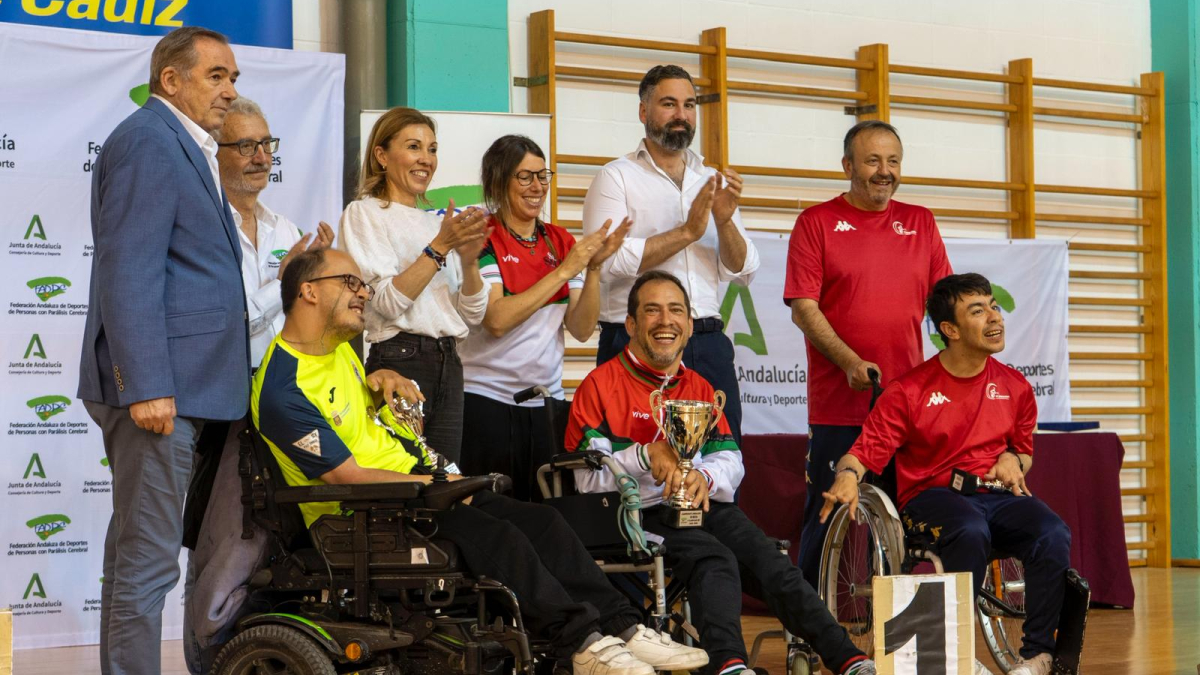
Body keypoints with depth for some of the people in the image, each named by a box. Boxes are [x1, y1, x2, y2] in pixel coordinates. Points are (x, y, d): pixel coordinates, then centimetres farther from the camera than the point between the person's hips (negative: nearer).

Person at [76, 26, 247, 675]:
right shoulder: (149, 140, -11)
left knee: (135, 546, 15)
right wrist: (148, 386, -23)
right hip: (159, 384, -11)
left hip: (171, 383, 11)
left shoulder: (183, 147, 20)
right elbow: (129, 272, -19)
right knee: (148, 557, -8)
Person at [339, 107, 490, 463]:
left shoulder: (437, 221, 18)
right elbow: (389, 303, -13)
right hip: (399, 360, -6)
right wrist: (440, 247, -16)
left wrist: (469, 259, -4)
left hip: (449, 363, 6)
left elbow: (473, 314, 13)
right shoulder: (364, 213, 0)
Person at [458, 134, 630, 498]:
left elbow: (582, 330, 4)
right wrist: (565, 269, -17)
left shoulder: (560, 241, 9)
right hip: (487, 398, -5)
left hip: (545, 400, 5)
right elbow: (496, 320, -19)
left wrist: (594, 266, -10)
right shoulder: (483, 239, -5)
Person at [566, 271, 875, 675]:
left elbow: (732, 464, 11)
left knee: (770, 563, -19)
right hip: (644, 514, -5)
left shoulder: (700, 388, 22)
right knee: (714, 560, -32)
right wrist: (645, 455, -22)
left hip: (706, 505, 5)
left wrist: (704, 477, -13)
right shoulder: (601, 385, 2)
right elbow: (588, 479, -6)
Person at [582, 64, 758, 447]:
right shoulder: (616, 177, 2)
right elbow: (609, 261, -13)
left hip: (708, 344, 5)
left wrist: (724, 221, -7)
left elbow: (744, 272, 10)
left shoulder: (714, 182, 17)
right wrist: (687, 231, -11)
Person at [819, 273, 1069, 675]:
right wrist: (848, 476, -27)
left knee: (1054, 535, -27)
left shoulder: (1014, 387, 13)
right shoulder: (909, 391, 0)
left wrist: (1013, 458, 4)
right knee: (971, 532, -38)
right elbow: (865, 451, -4)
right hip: (931, 495, -4)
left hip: (997, 495, 4)